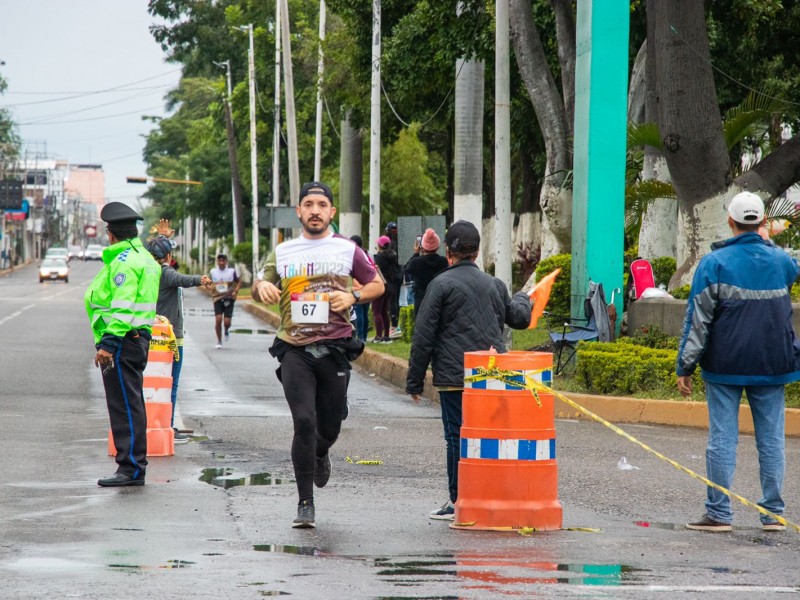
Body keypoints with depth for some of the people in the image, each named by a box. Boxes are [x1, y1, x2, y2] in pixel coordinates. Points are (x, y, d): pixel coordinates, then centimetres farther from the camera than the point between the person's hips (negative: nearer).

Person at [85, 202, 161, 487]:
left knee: (125, 406, -9)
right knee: (131, 404, 14)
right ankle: (134, 465, 18)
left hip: (122, 342, -11)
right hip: (140, 338, 11)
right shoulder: (145, 258, 18)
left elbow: (122, 307, -22)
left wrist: (109, 342, -24)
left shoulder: (124, 262, -14)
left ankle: (131, 468, -10)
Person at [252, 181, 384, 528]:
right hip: (294, 349, 0)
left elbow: (377, 284, 14)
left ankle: (320, 455, 46)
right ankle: (305, 503, -6)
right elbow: (260, 285, 21)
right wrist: (261, 286, -4)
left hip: (334, 347, 0)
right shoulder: (282, 252, 11)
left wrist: (354, 296, -6)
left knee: (329, 427, 7)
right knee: (304, 422, -13)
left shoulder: (347, 250, 7)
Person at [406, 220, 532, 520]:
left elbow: (423, 337, -6)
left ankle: (458, 501, 1)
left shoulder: (441, 284, -5)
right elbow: (519, 318, 27)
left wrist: (414, 381, 0)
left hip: (454, 377, -5)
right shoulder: (494, 284, 11)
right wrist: (523, 299, 51)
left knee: (457, 438, 0)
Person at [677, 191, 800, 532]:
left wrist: (685, 367, -3)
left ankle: (719, 513, -1)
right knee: (771, 439, 6)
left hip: (725, 366, -3)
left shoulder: (714, 263, -7)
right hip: (772, 365, 3)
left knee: (722, 438, 0)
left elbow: (697, 320, -7)